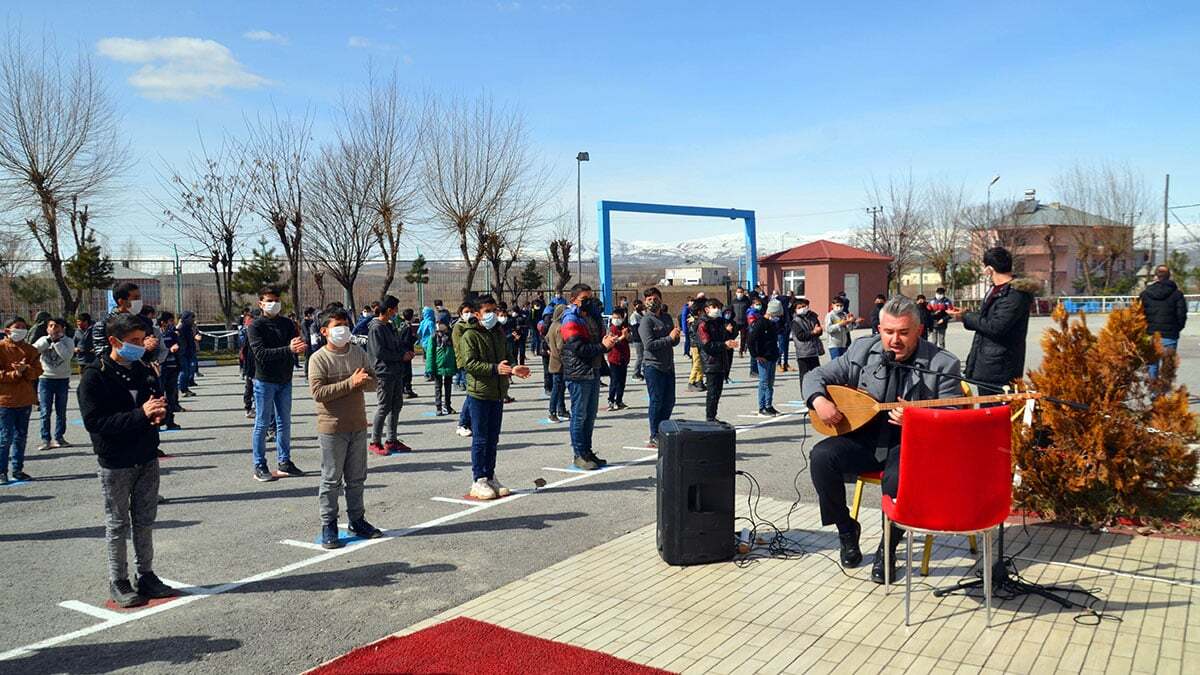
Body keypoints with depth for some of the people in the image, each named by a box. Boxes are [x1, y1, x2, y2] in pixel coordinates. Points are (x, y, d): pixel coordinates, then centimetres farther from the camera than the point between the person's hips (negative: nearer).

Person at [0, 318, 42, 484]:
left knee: (21, 437, 12)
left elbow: (38, 370, 2)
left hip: (25, 400, 5)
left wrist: (25, 369, -16)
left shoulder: (30, 350, 9)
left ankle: (18, 470, 21)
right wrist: (14, 374, -21)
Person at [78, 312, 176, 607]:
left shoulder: (145, 371, 5)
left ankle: (146, 575, 25)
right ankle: (118, 583, 19)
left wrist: (159, 413, -9)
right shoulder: (94, 376, -12)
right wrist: (140, 414, -28)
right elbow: (94, 421, -20)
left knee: (145, 521, 13)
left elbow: (160, 403, 16)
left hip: (147, 458, 5)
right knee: (118, 524, 6)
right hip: (115, 463, -5)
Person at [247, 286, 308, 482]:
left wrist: (299, 346, -26)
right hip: (265, 381, -5)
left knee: (284, 423, 11)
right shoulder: (255, 327, -6)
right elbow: (261, 354, -18)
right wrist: (288, 350, -29)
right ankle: (259, 467, 7)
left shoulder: (287, 323, 8)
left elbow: (300, 346, -1)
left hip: (285, 380, 5)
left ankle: (285, 462, 20)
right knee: (262, 424, 1)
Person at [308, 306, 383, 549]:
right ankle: (328, 525, 13)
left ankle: (357, 520, 27)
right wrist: (350, 383, -23)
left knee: (357, 478, 14)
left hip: (358, 426, 5)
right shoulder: (319, 358, -10)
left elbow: (373, 381, 9)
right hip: (331, 428, -5)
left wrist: (364, 381, -15)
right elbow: (318, 392, -19)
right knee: (331, 480, 3)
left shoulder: (358, 353, 6)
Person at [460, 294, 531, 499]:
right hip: (479, 393, -7)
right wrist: (495, 368, -27)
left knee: (493, 439, 13)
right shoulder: (470, 335, -8)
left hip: (498, 394, 7)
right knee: (480, 440, -1)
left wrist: (512, 369, -1)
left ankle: (490, 478, 23)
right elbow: (469, 363, -17)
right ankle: (478, 481, 6)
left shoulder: (499, 333, 14)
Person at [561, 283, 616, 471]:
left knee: (590, 414, 14)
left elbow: (600, 339, 19)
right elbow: (579, 348, -21)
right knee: (579, 415, -2)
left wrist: (608, 342, -4)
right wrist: (602, 346, -21)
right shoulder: (570, 321, -11)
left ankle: (587, 451, 23)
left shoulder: (592, 317, 16)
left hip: (593, 371, 9)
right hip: (579, 374, -9)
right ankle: (579, 455, 5)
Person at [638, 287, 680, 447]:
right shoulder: (646, 321, -8)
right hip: (653, 366, -7)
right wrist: (669, 338, -17)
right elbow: (649, 344, -19)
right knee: (656, 402, -4)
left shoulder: (667, 317, 13)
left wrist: (676, 336, -10)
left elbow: (675, 341, 13)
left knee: (669, 401, 12)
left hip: (669, 366, 7)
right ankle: (654, 437, 3)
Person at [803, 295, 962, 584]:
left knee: (899, 477, -36)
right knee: (822, 456, -23)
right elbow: (816, 375, 7)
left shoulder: (942, 364, -5)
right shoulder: (863, 351, 3)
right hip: (865, 439, 4)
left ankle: (887, 549, -7)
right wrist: (819, 400, -16)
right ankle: (846, 530, 2)